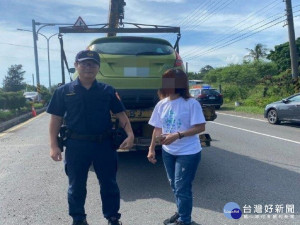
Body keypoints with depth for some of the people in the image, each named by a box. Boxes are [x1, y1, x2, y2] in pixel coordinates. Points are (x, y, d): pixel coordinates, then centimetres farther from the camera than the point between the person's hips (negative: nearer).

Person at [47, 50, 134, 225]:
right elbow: (56, 119, 2)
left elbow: (120, 114, 1)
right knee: (76, 186, 14)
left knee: (109, 184, 11)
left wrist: (130, 134, -15)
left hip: (104, 143, 1)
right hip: (76, 144, 0)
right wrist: (54, 145, -4)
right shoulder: (64, 91, 0)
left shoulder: (108, 91, 1)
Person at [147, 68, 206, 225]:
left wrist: (177, 135, -27)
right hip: (168, 152, 6)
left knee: (182, 188, 3)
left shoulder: (191, 103, -16)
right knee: (174, 186, 19)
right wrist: (152, 149, 7)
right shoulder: (161, 104, 1)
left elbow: (200, 127, -18)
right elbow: (157, 129, 8)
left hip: (188, 153, -6)